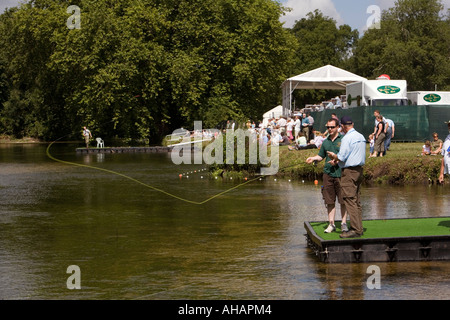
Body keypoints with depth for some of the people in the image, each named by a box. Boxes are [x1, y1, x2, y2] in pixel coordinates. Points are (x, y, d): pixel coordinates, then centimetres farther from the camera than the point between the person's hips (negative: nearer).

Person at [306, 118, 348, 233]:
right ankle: (331, 224, 10)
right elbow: (321, 156, 22)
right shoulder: (325, 142, 15)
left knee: (343, 200, -1)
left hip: (341, 173, -4)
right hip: (328, 173, 4)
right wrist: (313, 158, 2)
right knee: (330, 201, 4)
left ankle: (344, 223, 8)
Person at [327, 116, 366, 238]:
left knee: (349, 200, -8)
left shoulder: (347, 138, -14)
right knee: (356, 200, 12)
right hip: (359, 169, 9)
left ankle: (356, 230, -12)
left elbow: (342, 157, -16)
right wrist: (337, 160, 14)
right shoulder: (361, 137, 13)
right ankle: (358, 227, 14)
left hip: (349, 171, -9)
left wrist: (333, 156, 5)